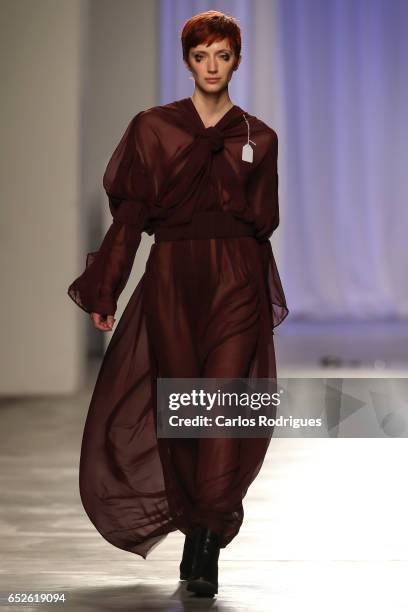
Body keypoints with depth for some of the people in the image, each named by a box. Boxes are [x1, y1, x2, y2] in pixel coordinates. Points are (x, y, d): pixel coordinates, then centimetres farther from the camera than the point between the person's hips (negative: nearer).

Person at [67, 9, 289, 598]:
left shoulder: (259, 138, 9)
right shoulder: (153, 127, 5)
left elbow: (262, 226, 13)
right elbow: (129, 213, 2)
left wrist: (268, 304, 15)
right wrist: (105, 292, -4)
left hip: (236, 283, 0)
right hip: (171, 280, 0)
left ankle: (206, 543, -8)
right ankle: (200, 536, 20)